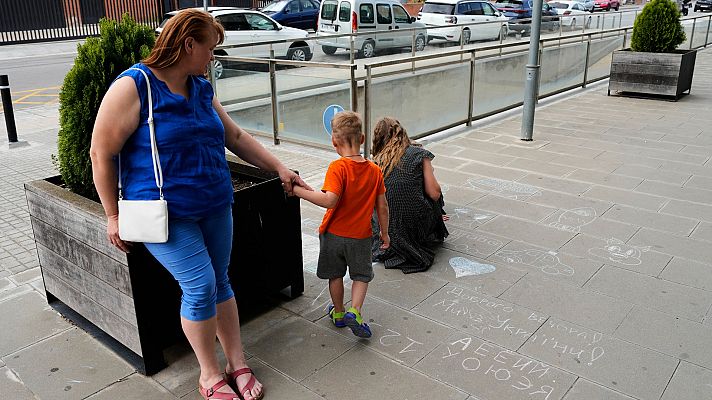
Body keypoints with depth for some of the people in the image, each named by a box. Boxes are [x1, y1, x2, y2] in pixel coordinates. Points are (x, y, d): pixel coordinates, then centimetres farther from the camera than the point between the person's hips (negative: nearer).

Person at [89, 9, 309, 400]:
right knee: (200, 285, -9)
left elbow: (235, 137, 17)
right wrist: (113, 215, -8)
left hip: (214, 206, 7)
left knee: (220, 281, 10)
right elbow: (101, 153, -10)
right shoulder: (133, 87, -13)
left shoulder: (201, 89, 9)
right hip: (166, 214, -6)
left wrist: (280, 168, 14)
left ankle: (238, 364, 22)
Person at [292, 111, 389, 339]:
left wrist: (299, 190, -27)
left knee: (335, 275, 19)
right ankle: (354, 312, 0)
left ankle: (339, 313, 34)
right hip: (361, 236, 2)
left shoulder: (338, 167, -20)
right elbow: (382, 207, -1)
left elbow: (329, 200, -33)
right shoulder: (375, 170, -6)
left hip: (334, 234, -2)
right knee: (362, 276, 18)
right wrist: (384, 233, 12)